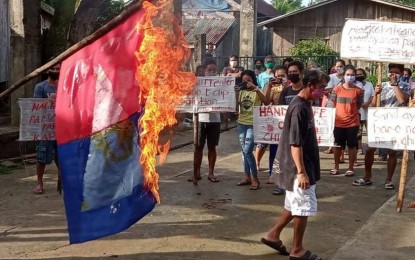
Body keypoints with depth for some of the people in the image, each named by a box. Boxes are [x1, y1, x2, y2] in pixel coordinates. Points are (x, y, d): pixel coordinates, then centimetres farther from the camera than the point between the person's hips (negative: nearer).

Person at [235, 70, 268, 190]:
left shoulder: (257, 92, -5)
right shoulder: (241, 92, 9)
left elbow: (266, 101, -24)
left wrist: (256, 88, -30)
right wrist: (236, 94, -13)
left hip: (253, 124, -6)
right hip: (241, 123, 6)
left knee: (248, 151, -13)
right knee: (244, 151, 10)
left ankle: (255, 178, -4)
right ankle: (247, 177, 19)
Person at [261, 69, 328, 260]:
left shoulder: (304, 104, 10)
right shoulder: (299, 108, -21)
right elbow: (295, 143, -24)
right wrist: (301, 171, -25)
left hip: (305, 165, 10)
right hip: (298, 168, -10)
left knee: (294, 205, 18)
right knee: (304, 208, 1)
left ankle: (273, 235, 29)